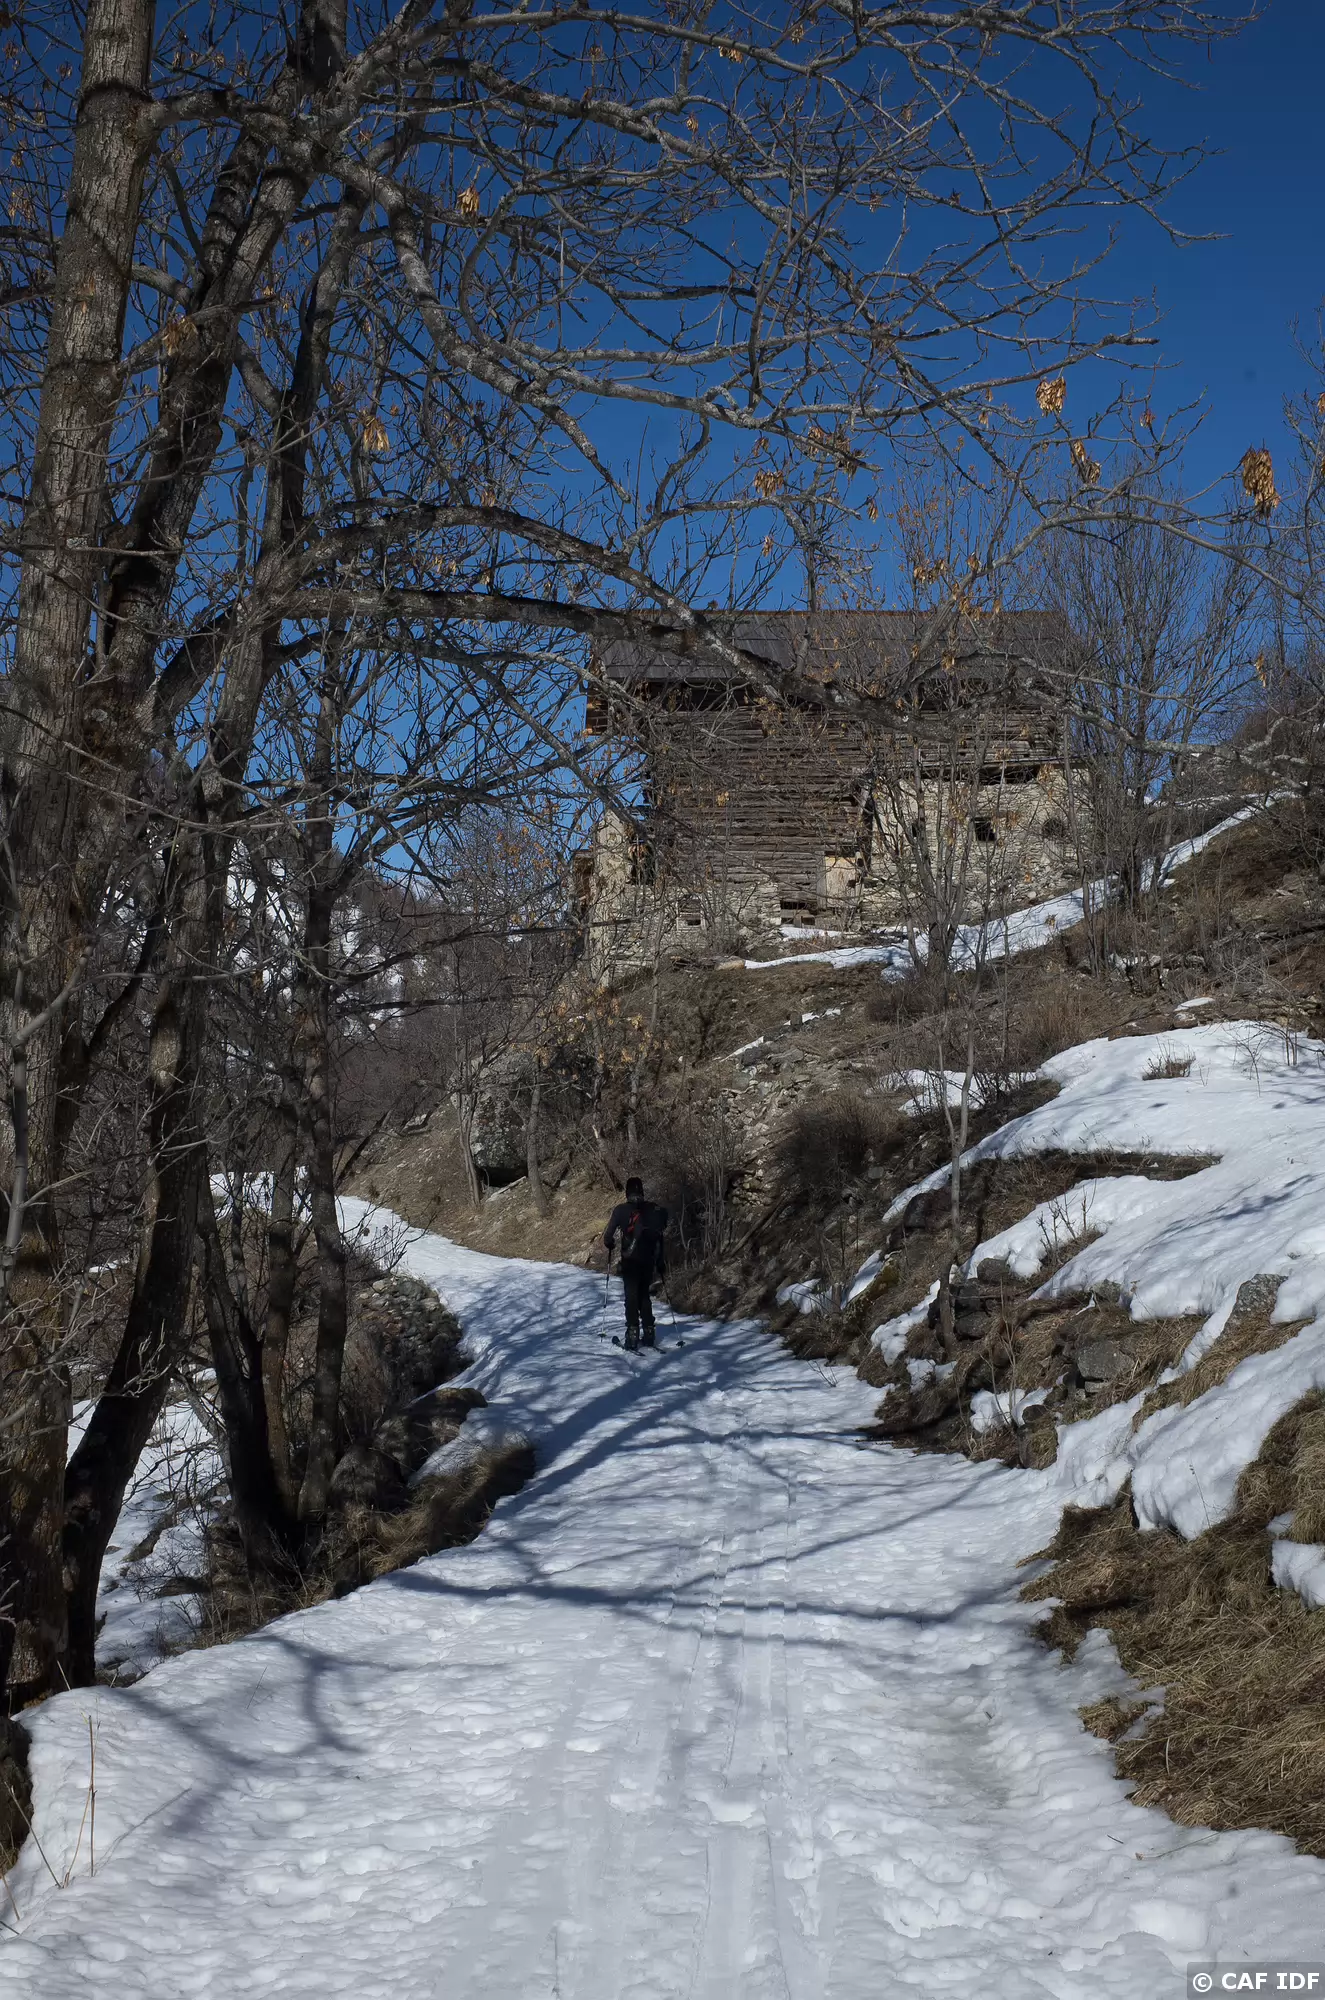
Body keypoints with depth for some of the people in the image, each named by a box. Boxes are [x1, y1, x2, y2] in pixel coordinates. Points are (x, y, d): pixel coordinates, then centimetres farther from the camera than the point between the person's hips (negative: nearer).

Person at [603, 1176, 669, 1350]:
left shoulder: (621, 1210, -6)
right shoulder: (654, 1209, 3)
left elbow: (608, 1236, -8)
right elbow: (661, 1235, 5)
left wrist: (611, 1246, 16)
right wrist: (661, 1264, 13)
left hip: (630, 1261, -3)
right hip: (649, 1261, 3)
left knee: (631, 1296, 2)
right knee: (644, 1296, 16)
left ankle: (633, 1334, -6)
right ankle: (649, 1333, 12)